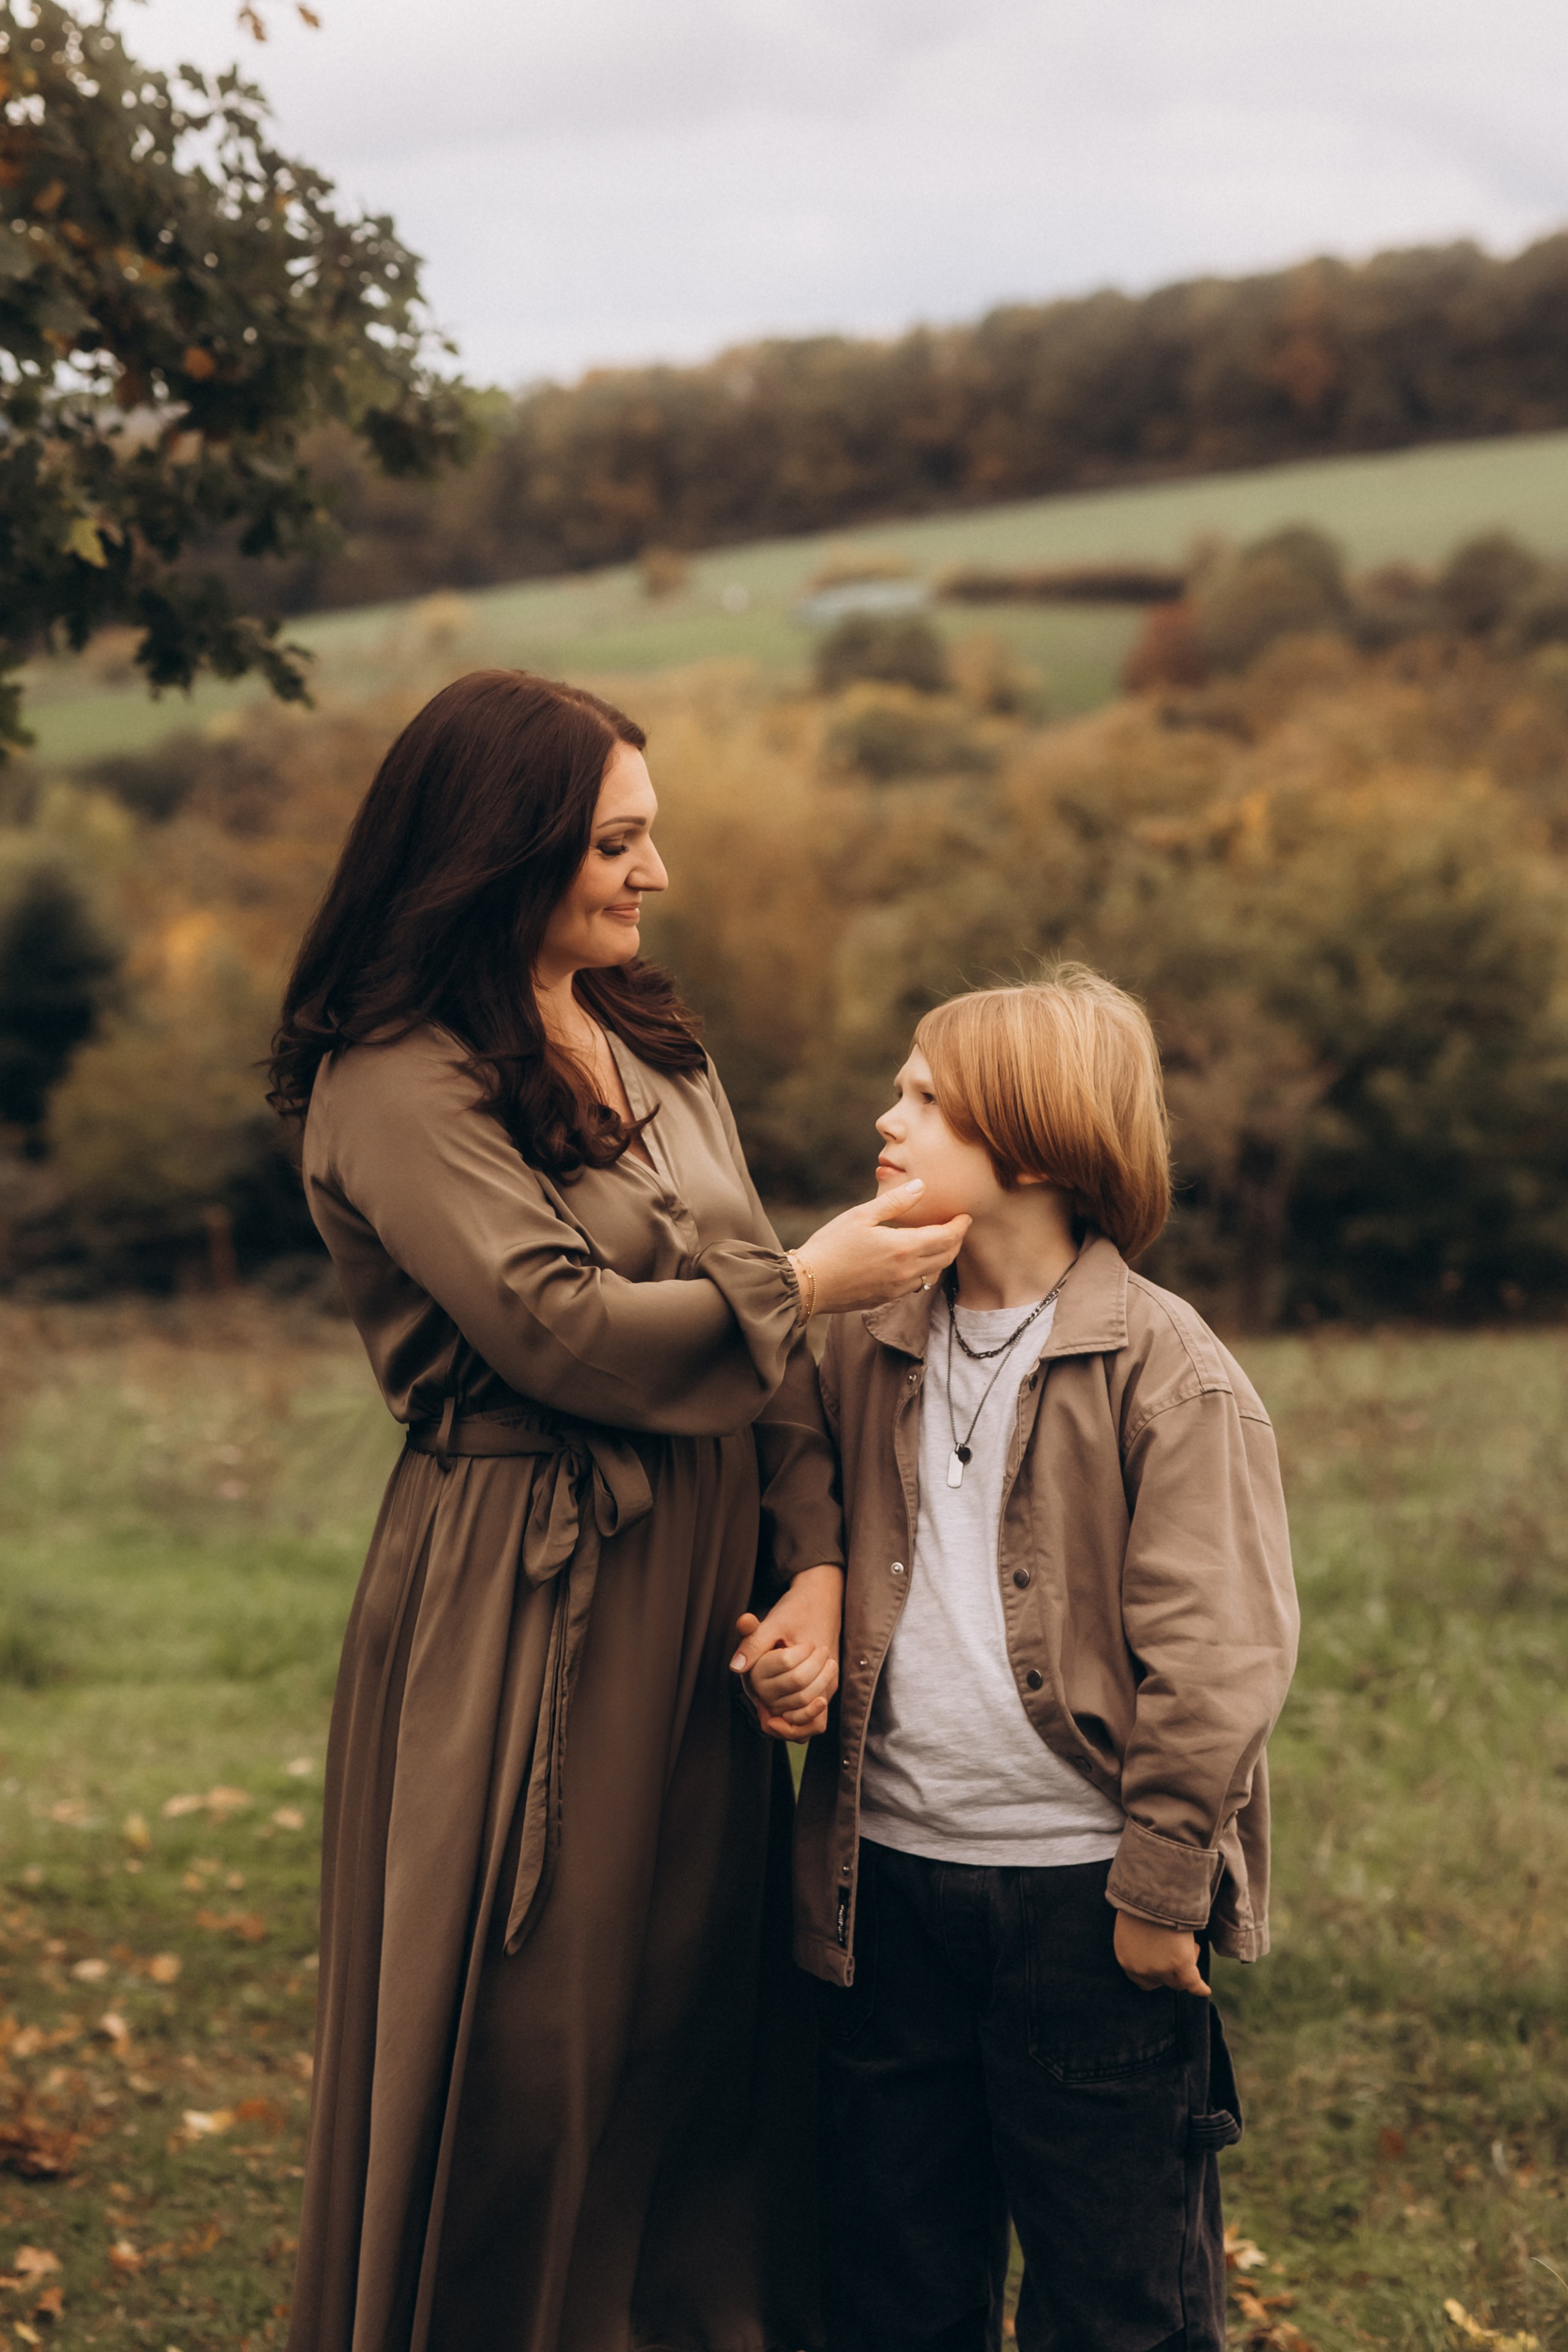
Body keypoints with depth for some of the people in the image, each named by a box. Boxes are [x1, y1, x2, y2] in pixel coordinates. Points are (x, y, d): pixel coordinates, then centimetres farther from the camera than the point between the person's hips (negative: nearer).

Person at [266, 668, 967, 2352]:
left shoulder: (656, 1053, 14)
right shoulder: (394, 1084, -10)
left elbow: (764, 1342, 9)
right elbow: (557, 1327, -20)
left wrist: (813, 1561, -4)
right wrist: (809, 1280, -10)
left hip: (703, 1582, 7)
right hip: (528, 1598, -7)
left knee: (705, 2008, 14)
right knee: (525, 2040, 2)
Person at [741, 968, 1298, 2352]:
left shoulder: (1166, 1371, -11)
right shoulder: (863, 1352, 8)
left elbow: (1217, 1654, -13)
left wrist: (1161, 1885, -13)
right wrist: (783, 1651, -1)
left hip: (1081, 1895, -6)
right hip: (885, 1879, 6)